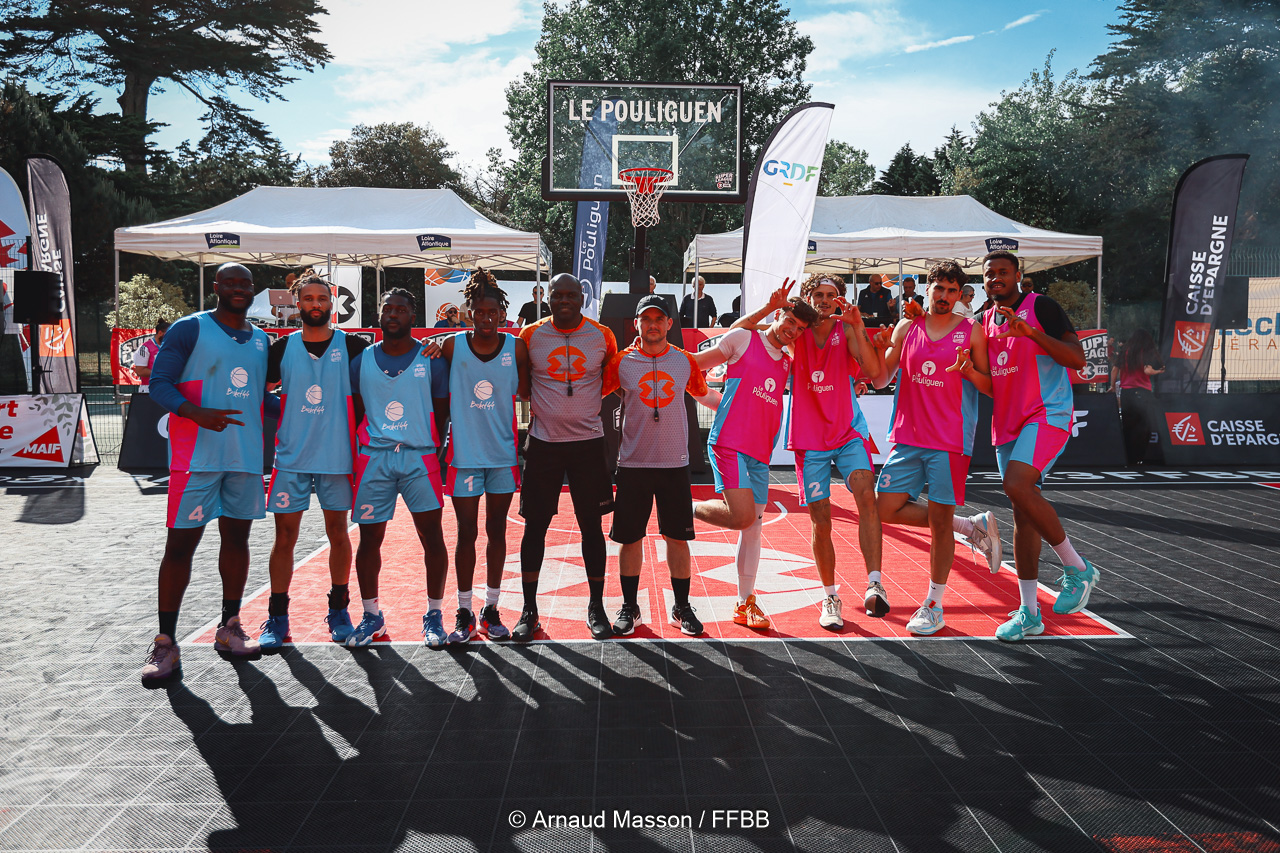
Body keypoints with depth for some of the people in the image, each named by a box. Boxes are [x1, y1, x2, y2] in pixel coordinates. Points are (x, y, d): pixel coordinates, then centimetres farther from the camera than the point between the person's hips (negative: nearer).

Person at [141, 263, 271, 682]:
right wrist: (196, 413, -25)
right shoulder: (189, 329, -3)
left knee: (237, 538, 10)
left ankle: (229, 628, 23)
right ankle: (165, 644, 3)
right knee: (181, 543, -4)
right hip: (197, 455, -5)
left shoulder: (261, 339, 15)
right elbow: (159, 383, -8)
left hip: (247, 457, 6)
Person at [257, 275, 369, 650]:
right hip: (291, 457, 1)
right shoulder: (282, 348, 5)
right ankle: (277, 618, 11)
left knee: (337, 531, 8)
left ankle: (339, 611, 21)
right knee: (285, 535, 2)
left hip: (337, 456, 0)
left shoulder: (351, 346, 1)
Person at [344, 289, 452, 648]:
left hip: (420, 456, -1)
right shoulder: (361, 361, 10)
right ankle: (371, 615, 20)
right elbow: (355, 413, 15)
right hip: (373, 457, 2)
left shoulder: (431, 360, 5)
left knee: (432, 536, -4)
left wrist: (438, 449, 0)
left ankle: (434, 615, 10)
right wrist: (353, 451, 7)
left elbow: (443, 411, 8)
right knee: (369, 539, 3)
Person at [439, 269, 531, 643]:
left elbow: (525, 393, 5)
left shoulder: (516, 348, -3)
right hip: (464, 453, -1)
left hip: (504, 453, 1)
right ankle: (464, 613, 17)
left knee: (497, 530, 10)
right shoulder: (452, 346, -5)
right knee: (467, 533, 5)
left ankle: (491, 609, 22)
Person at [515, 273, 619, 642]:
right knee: (535, 525, 3)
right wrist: (541, 403, 1)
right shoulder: (531, 335, 0)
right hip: (543, 442, 0)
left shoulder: (602, 336, 0)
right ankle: (529, 610, 14)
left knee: (591, 525, 5)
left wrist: (589, 398, 2)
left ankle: (596, 608, 18)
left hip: (587, 441, 0)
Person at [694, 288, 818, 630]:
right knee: (742, 516, -20)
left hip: (760, 454, 6)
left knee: (754, 528, 6)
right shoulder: (743, 339, 3)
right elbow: (696, 365, 7)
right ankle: (687, 509, 6)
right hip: (728, 443, -6)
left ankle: (745, 603, 16)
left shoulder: (788, 364, 19)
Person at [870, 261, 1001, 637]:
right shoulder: (907, 327, 8)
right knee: (887, 510, 0)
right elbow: (881, 379, 10)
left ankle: (934, 604, 14)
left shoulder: (972, 331, 1)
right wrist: (878, 351, -9)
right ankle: (971, 526, 19)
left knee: (939, 521, -2)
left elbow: (991, 388, 2)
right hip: (908, 436, 4)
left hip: (950, 440, -4)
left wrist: (969, 369, -17)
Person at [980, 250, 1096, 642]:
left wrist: (1030, 331, -22)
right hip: (1008, 423, 7)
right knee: (1022, 512, 7)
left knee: (1017, 486, -28)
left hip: (1048, 414, -7)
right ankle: (1029, 612, 12)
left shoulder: (1041, 307, -5)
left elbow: (1077, 359, -13)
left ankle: (1077, 568, -8)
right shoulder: (985, 320, 15)